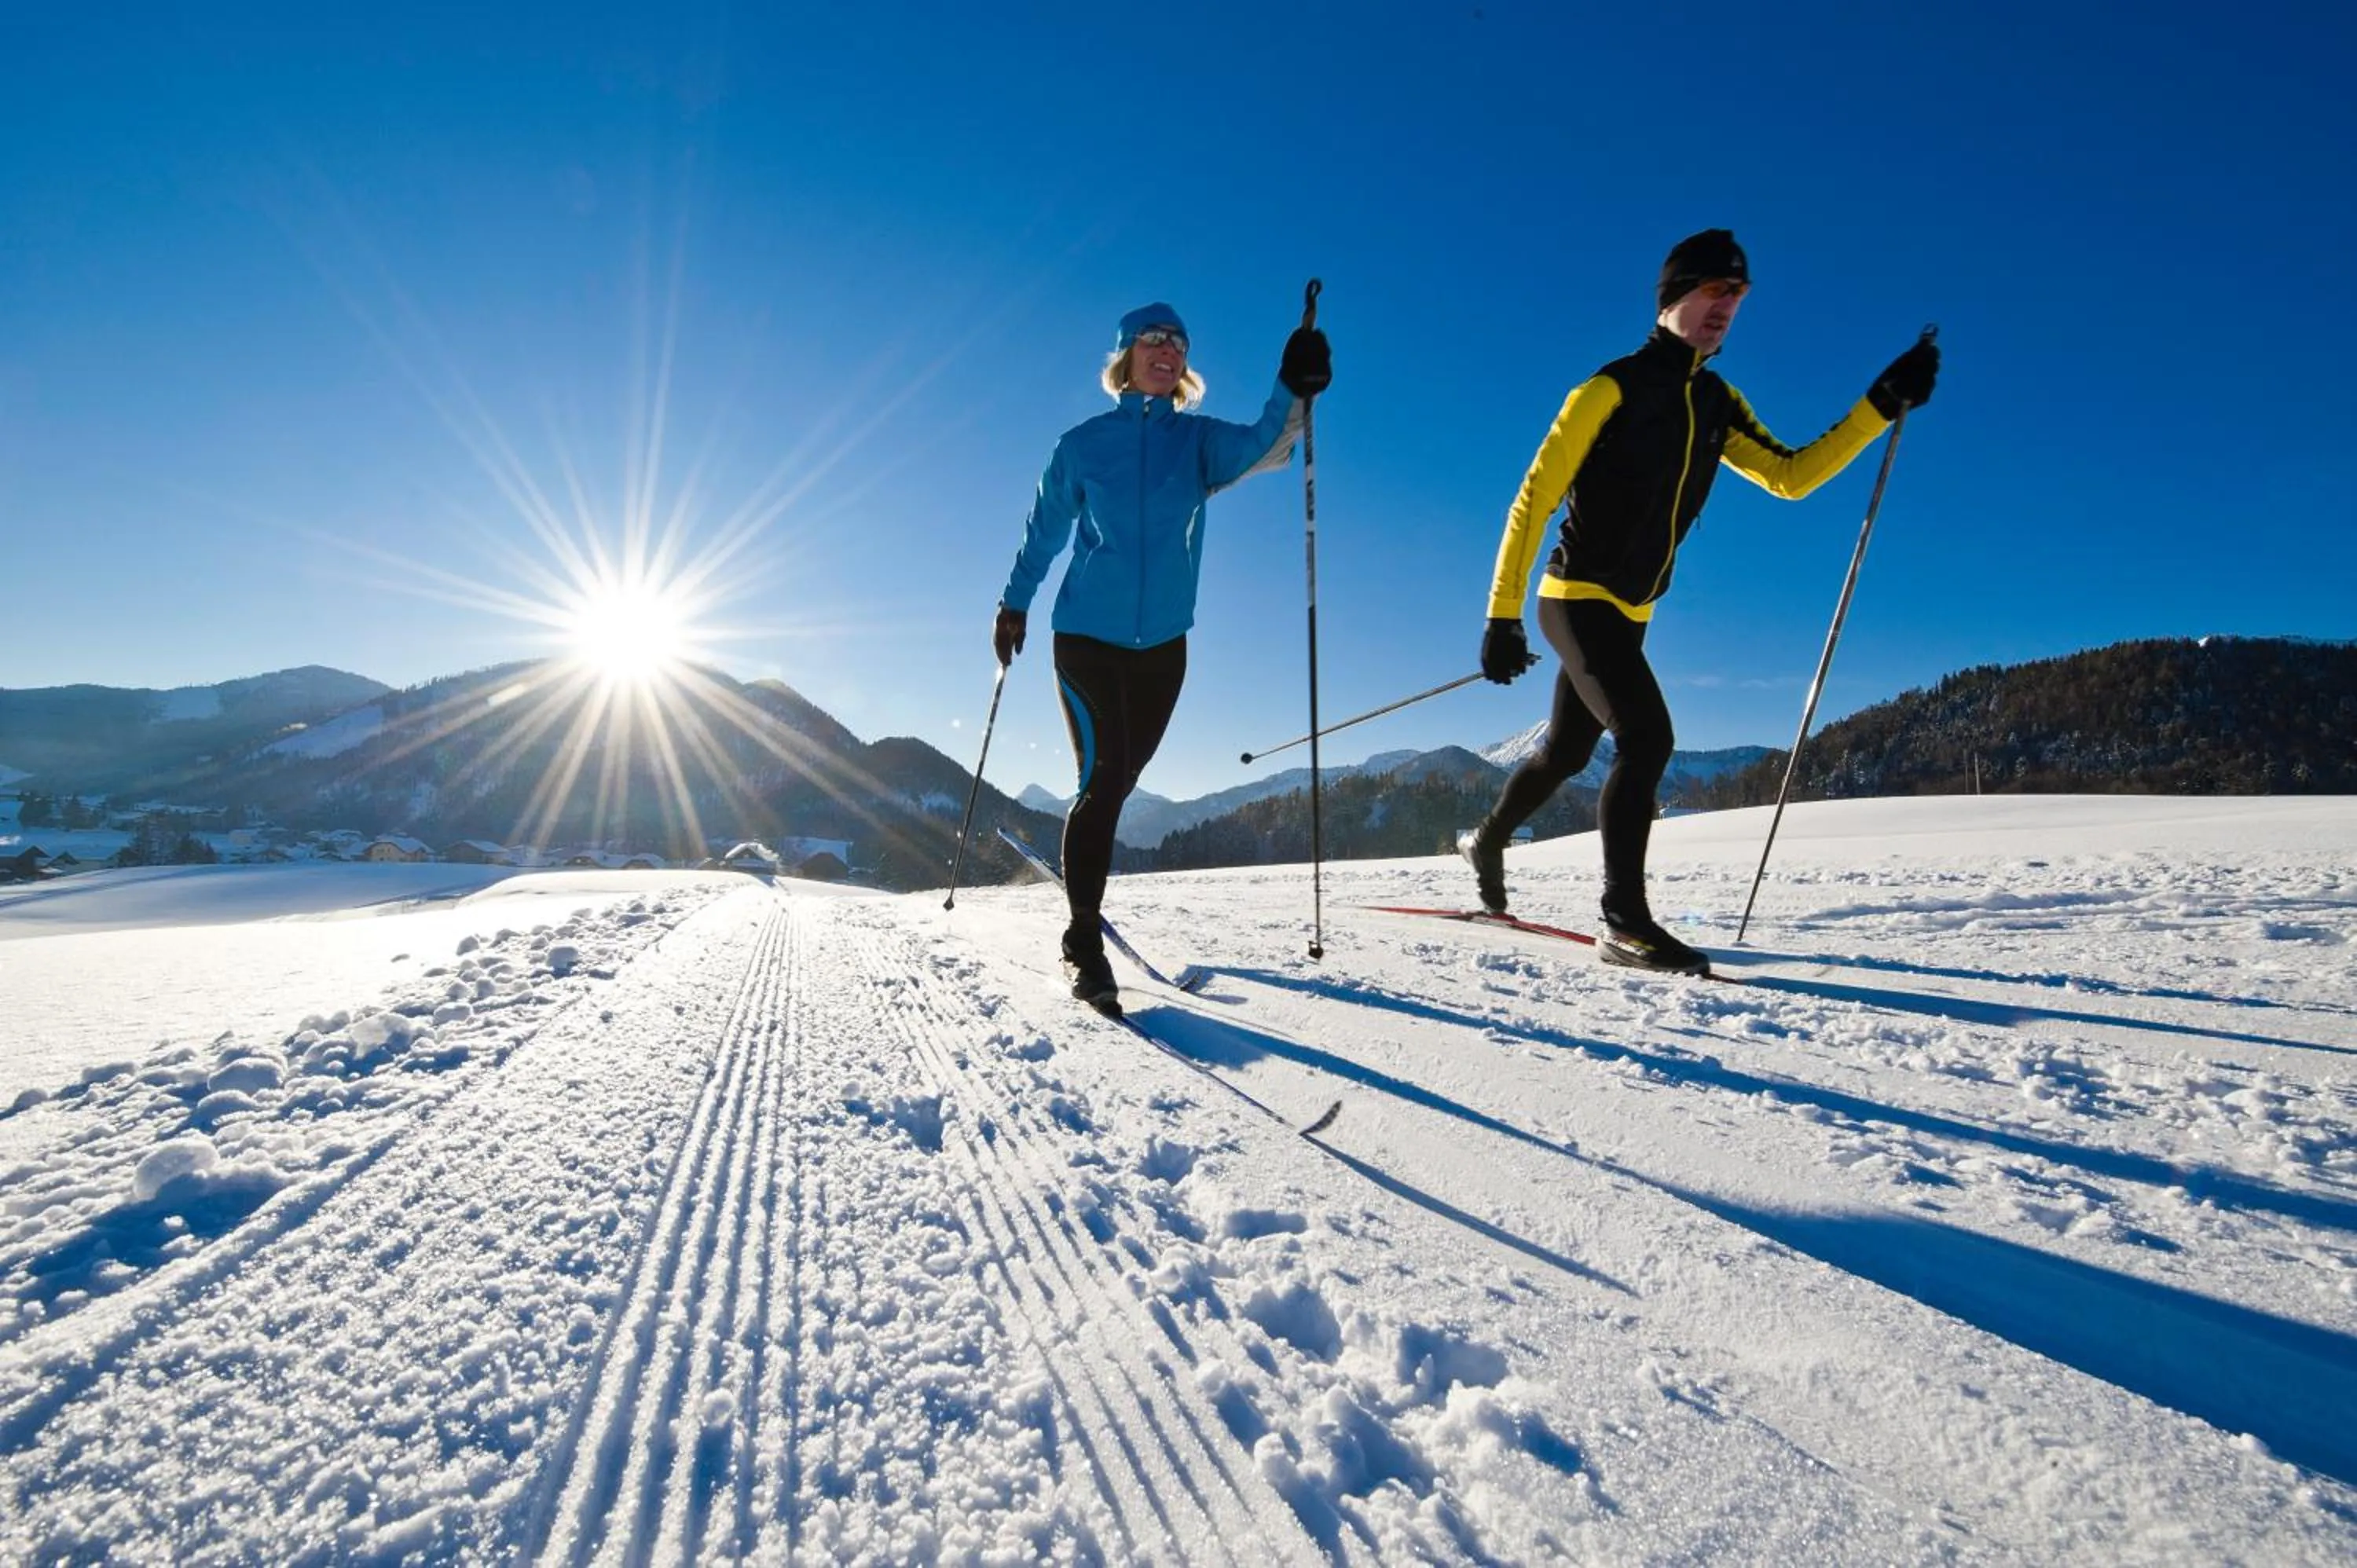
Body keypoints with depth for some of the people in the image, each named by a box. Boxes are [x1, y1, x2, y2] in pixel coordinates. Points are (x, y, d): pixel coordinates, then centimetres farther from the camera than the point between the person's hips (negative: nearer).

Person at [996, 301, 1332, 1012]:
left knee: (1116, 781, 12)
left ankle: (1082, 875, 36)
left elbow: (1261, 448, -17)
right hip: (1087, 635, -2)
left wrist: (1294, 392, -35)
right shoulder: (1083, 443, 2)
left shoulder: (1200, 439, 4)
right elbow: (1044, 530, 11)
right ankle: (1085, 942, -5)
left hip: (1163, 643, 3)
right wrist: (1014, 605, 13)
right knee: (1104, 777, -13)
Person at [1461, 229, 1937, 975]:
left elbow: (1791, 476, 10)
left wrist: (1883, 404, 1)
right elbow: (1533, 501, -14)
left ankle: (1487, 839, 39)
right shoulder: (1613, 388, -10)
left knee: (1565, 753, 16)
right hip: (1577, 599, -8)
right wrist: (1503, 615, -20)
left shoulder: (1717, 405, 11)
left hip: (1628, 613, 8)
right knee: (1647, 737, -20)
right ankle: (1626, 921, -15)